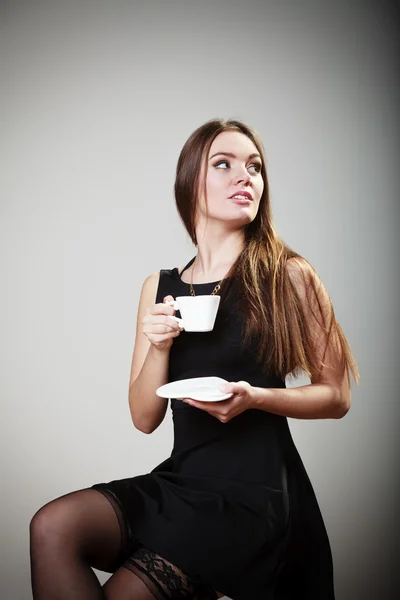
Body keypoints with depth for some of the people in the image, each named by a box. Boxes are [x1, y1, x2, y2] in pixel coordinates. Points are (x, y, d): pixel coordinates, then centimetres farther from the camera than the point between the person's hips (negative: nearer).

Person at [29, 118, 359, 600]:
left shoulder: (288, 276, -4)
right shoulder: (160, 287, 7)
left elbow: (336, 396, 0)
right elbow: (145, 419, 7)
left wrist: (255, 397, -18)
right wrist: (160, 346, -11)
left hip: (256, 492, -4)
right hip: (180, 481, 4)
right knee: (52, 527, -18)